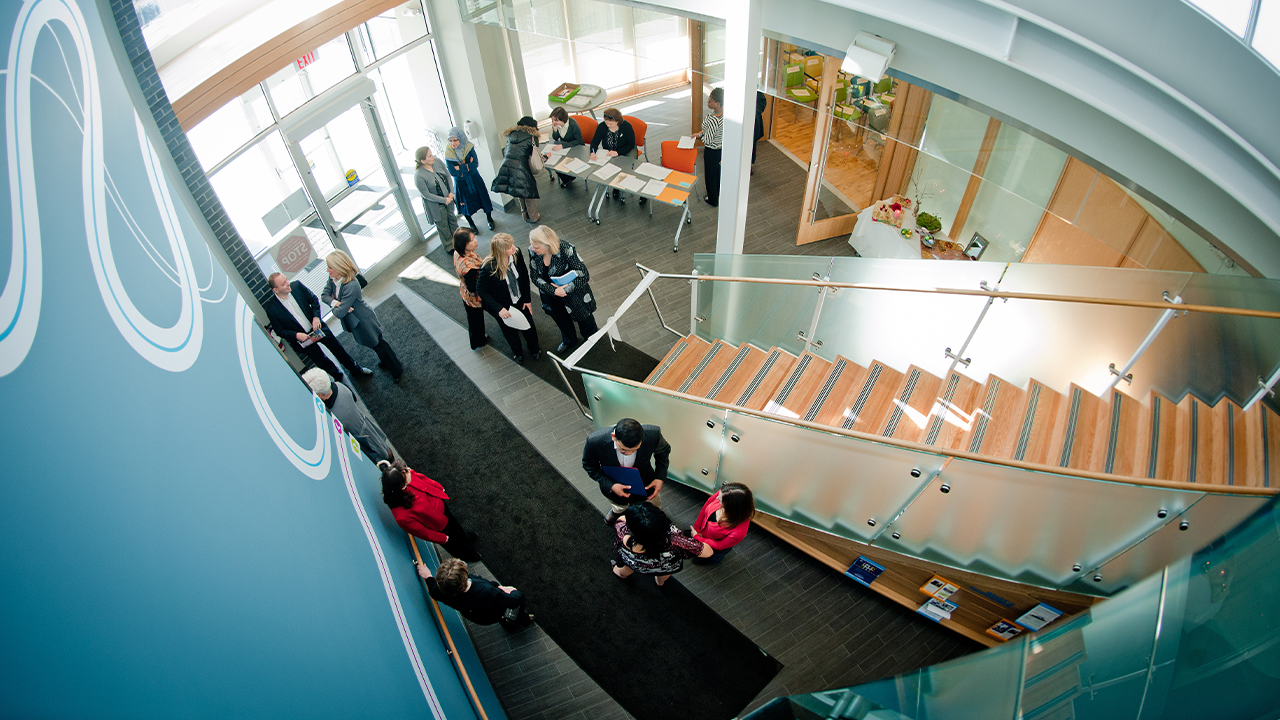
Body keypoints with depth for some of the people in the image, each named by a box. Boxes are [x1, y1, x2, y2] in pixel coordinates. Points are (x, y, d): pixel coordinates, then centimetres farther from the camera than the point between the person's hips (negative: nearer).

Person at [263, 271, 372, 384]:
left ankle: (355, 369, 40)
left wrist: (316, 317, -13)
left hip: (317, 327, 3)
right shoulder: (271, 308, -22)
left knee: (338, 348, 17)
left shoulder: (297, 286, -16)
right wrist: (296, 335, -24)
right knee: (323, 363, 14)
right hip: (303, 338, -2)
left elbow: (313, 299, -1)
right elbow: (279, 330, -11)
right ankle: (338, 378, 41)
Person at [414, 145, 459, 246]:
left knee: (452, 219, 26)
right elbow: (426, 195, -22)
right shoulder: (419, 176, -30)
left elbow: (448, 176, 1)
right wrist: (444, 200, -19)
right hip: (436, 206, -6)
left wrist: (451, 192, -9)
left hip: (448, 198, 6)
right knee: (443, 226, 14)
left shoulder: (437, 161, -13)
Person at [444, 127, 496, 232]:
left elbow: (475, 164, -18)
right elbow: (452, 172, -20)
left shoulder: (468, 147, -14)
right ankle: (472, 224, 35)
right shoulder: (448, 154, -16)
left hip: (474, 179, 1)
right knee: (466, 203, 12)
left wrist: (461, 168, -23)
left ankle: (489, 219, 38)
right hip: (461, 183, -1)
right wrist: (468, 166, -20)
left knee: (483, 198, 14)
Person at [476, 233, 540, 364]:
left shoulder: (517, 254, -24)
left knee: (529, 325, 22)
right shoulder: (488, 268, -36)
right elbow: (480, 290, -22)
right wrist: (499, 309, -27)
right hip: (503, 306, -3)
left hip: (520, 300, 3)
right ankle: (517, 353, 55)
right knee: (510, 331, 21)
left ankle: (534, 349, 55)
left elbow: (525, 276, -7)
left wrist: (527, 299, -3)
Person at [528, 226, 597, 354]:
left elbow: (584, 276, -28)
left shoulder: (566, 250, -36)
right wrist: (554, 291, -25)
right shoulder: (532, 251, -24)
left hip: (574, 294, -4)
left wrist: (566, 289, -30)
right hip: (552, 295, 4)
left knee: (583, 317, 25)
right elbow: (535, 277, -14)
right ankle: (569, 340, 64)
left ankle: (591, 338, 59)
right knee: (561, 319, 31)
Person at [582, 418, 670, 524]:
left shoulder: (653, 434, -37)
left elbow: (663, 451, -11)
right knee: (619, 507, 36)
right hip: (612, 487, 0)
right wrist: (610, 486, -29)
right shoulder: (595, 441, -40)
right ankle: (617, 510, 73)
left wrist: (660, 478, -21)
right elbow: (589, 466, -18)